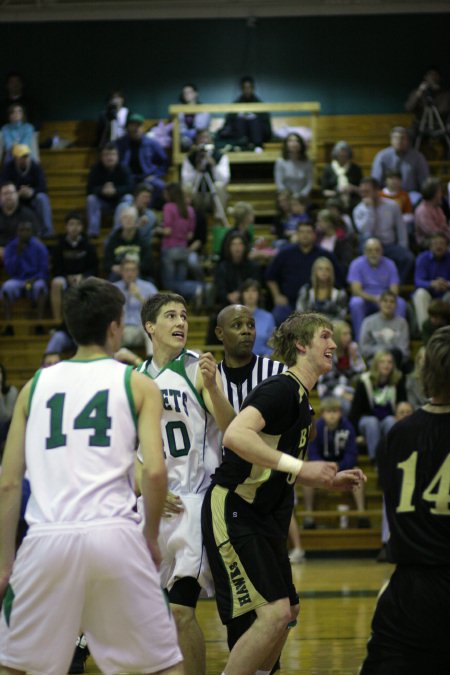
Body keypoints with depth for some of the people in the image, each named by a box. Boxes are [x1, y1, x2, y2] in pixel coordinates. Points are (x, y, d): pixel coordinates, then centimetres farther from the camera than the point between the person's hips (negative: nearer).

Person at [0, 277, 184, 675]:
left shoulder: (36, 386, 15)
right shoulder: (138, 384, 9)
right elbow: (155, 471, -4)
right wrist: (151, 536, 11)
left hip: (47, 538, 2)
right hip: (114, 535, -2)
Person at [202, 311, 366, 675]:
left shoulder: (301, 398, 14)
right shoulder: (281, 389, -16)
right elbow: (235, 435, -33)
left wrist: (331, 480, 15)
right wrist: (299, 466, -30)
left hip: (261, 516, 10)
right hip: (232, 511, -10)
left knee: (289, 611, 15)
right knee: (274, 612, -17)